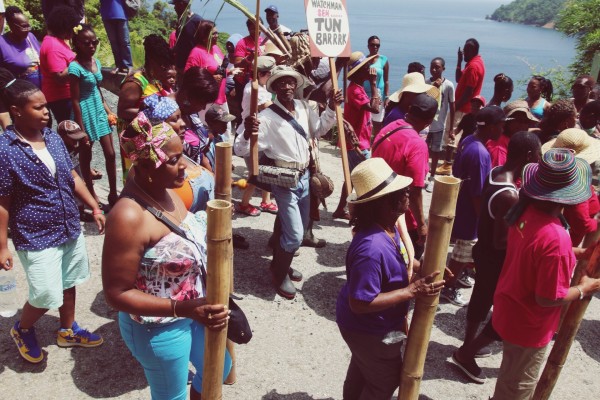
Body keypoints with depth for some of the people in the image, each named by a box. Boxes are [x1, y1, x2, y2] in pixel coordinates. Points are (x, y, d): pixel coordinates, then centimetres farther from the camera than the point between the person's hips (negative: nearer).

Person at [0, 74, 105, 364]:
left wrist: (95, 208, 11)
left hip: (70, 230, 6)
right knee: (46, 297, 3)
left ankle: (67, 331, 43)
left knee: (68, 284, 21)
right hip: (36, 239, -6)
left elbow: (72, 177, 10)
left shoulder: (52, 136, -1)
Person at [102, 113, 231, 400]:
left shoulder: (163, 189, -6)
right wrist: (182, 308, -30)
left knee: (218, 369, 28)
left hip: (192, 310, 8)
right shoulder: (129, 216, -31)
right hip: (158, 328, -8)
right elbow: (117, 293, -25)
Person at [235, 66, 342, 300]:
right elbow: (241, 150, -24)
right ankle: (279, 274, 21)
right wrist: (247, 134, -45)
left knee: (300, 228, 21)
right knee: (295, 235, -7)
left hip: (304, 176, 7)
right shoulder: (267, 117, -20)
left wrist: (331, 108, 2)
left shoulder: (304, 107, -1)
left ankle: (281, 264, 45)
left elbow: (318, 129, 17)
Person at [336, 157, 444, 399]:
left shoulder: (389, 227, -10)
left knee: (362, 371, 32)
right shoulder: (372, 248, -39)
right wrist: (412, 291, -32)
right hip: (370, 330, -9)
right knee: (386, 380, 18)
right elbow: (360, 303, -35)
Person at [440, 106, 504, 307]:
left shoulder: (467, 141, -3)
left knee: (463, 250, 27)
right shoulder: (480, 153, -30)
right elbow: (477, 194, -26)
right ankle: (449, 288, 29)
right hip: (469, 213, -9)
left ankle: (455, 277, 47)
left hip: (459, 205, 9)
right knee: (463, 253, 11)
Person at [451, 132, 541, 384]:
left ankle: (469, 346, 48)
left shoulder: (496, 172, -4)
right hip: (497, 260, -9)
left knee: (481, 300, 27)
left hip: (484, 251, 9)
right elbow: (501, 242, -28)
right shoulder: (509, 196, -33)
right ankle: (465, 354, 26)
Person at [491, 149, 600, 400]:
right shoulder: (556, 237, -34)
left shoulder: (526, 211, -11)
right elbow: (548, 299, -26)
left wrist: (578, 253, 3)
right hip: (528, 325, -7)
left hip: (508, 309, 7)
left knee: (510, 377, 32)